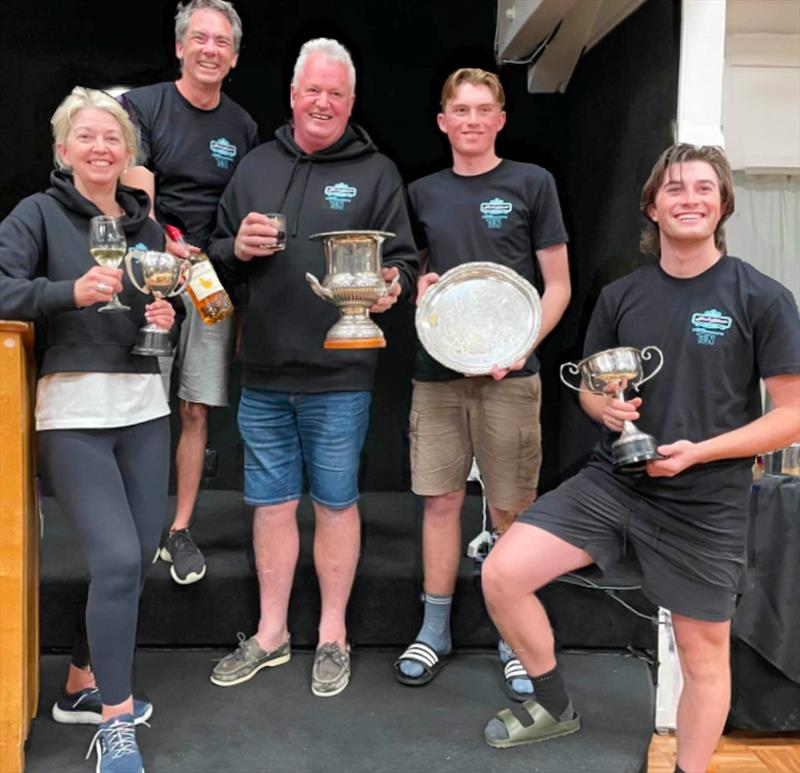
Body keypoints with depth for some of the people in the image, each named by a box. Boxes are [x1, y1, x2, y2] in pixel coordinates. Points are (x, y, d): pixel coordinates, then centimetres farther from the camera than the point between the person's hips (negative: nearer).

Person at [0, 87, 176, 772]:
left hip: (144, 405, 6)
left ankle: (83, 686, 28)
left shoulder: (146, 225, 16)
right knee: (117, 557, -13)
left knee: (140, 554, 8)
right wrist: (71, 291, -26)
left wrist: (168, 318, 2)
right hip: (72, 411, -6)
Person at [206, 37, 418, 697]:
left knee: (335, 502, 6)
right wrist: (238, 248, -6)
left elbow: (403, 260, 2)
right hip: (264, 370, 4)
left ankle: (333, 636, 22)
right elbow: (218, 254, 17)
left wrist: (390, 285, -21)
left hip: (339, 374, -3)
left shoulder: (376, 173, 3)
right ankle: (271, 634, 27)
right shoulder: (256, 166, 12)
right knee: (272, 502, 11)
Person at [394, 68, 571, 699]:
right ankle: (435, 632, 22)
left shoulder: (531, 183, 2)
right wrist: (416, 287, -4)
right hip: (438, 369, 3)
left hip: (508, 372, -3)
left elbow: (558, 285, 1)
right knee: (440, 499, 7)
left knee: (511, 509, 3)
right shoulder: (423, 193, 11)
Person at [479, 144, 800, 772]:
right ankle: (555, 708, 16)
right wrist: (605, 407, -9)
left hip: (705, 503, -3)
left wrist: (698, 451, -19)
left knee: (703, 655, 9)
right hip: (612, 481, 3)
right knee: (501, 574, -9)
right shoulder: (621, 296, 3)